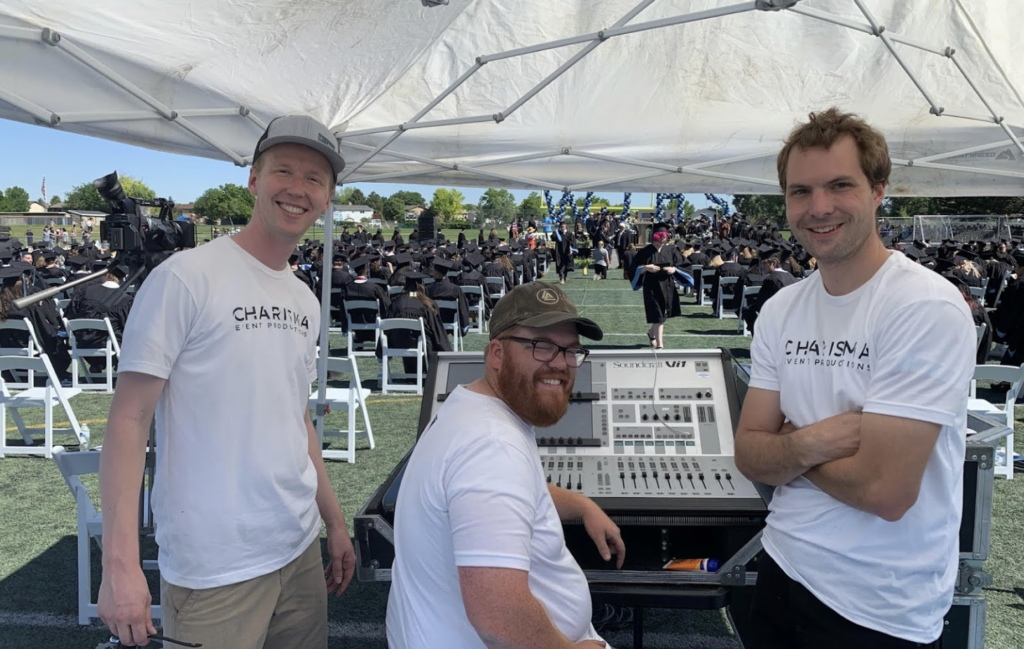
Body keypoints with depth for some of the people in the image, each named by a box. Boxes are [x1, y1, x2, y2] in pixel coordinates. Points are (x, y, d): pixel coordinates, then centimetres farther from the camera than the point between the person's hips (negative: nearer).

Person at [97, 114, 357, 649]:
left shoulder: (305, 302, 9)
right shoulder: (185, 278, -12)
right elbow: (129, 419, -13)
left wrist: (335, 522, 16)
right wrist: (120, 562, -19)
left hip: (301, 550, 7)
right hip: (214, 570, -6)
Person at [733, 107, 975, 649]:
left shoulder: (927, 308, -19)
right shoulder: (781, 310, 0)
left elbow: (885, 490, -25)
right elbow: (749, 457, -2)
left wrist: (787, 444, -10)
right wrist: (811, 443, -21)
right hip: (783, 571, 6)